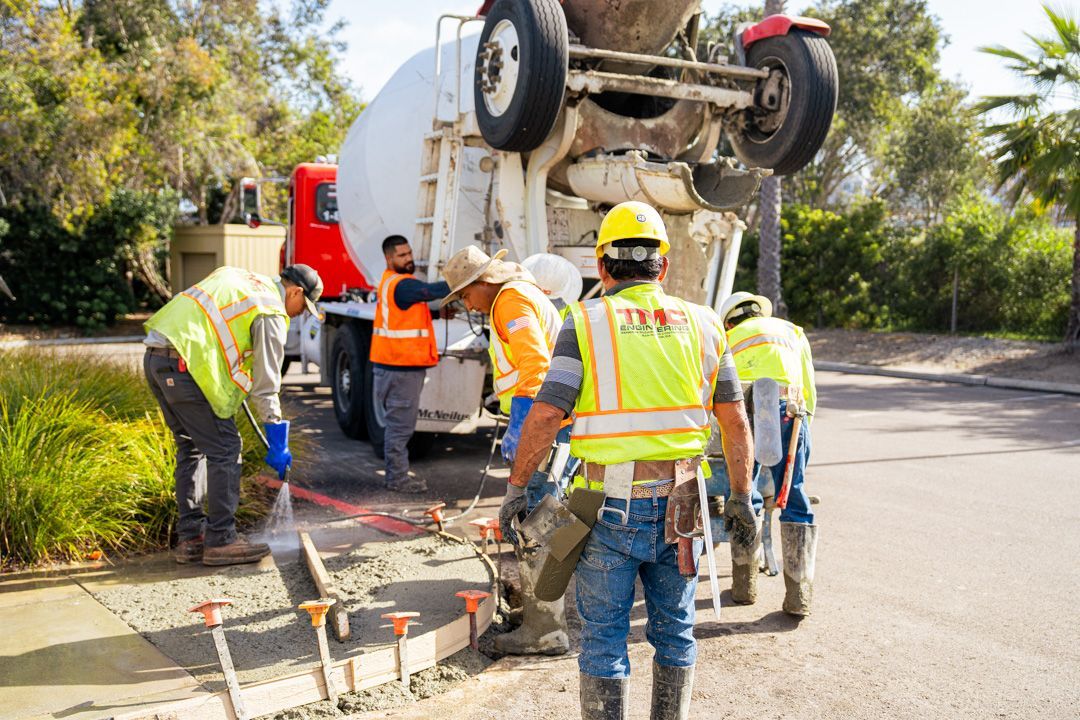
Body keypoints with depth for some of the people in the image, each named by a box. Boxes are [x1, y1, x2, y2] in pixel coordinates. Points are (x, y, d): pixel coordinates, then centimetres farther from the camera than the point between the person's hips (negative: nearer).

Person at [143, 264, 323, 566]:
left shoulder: (239, 277, 22)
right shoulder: (271, 313, -3)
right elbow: (266, 383, -5)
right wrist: (277, 443, -1)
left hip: (154, 358, 10)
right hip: (184, 364, -10)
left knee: (192, 447, 17)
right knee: (224, 449, -2)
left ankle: (190, 537, 22)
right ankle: (220, 541, 2)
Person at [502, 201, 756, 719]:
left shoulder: (587, 322, -5)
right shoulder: (701, 324, 6)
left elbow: (545, 415, -11)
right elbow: (735, 421, 6)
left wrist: (516, 488, -1)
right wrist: (741, 496, 15)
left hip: (610, 507, -3)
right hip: (680, 504, 3)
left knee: (604, 637, 9)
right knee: (675, 630, 17)